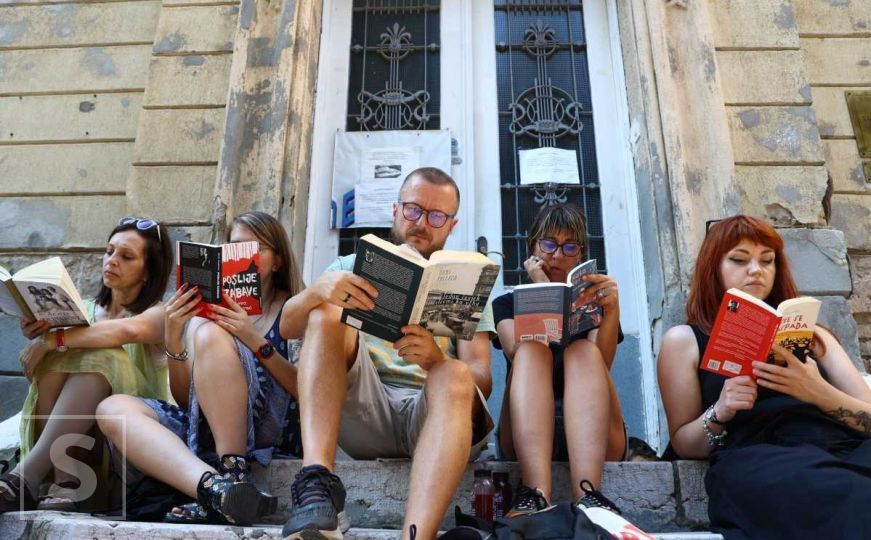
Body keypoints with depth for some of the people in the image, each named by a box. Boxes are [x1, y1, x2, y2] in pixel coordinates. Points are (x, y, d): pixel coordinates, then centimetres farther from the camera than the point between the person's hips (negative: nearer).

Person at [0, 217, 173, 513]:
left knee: (100, 358, -28)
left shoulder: (160, 315, -2)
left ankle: (26, 477, -33)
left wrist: (53, 339, -28)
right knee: (54, 357, -21)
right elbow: (33, 374, 7)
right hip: (66, 429, 4)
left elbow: (129, 330, -29)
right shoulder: (85, 310, 13)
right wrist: (36, 340, -12)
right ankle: (66, 479, -34)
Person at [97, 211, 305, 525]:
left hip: (268, 425, -4)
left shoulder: (292, 308, 9)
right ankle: (215, 487, -39)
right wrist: (173, 339, -6)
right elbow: (185, 396, 11)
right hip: (204, 426, 5)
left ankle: (234, 474, -27)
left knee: (209, 334, -23)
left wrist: (256, 342, -17)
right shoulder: (209, 307, 18)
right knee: (113, 410, -18)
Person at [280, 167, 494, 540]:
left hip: (429, 412, -1)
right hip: (361, 410, 1)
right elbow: (287, 326, 3)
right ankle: (317, 482, -36)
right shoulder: (354, 266, 18)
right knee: (327, 313, -20)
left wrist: (437, 361, -22)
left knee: (454, 376, -33)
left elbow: (480, 380, 2)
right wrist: (318, 289, -21)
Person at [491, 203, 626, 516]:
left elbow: (599, 367, -5)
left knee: (583, 351, -25)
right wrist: (543, 292, -6)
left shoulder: (593, 302, 18)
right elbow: (519, 352, -6)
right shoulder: (507, 304, 18)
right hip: (526, 434, 0)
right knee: (534, 349, -26)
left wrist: (612, 311, -21)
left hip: (592, 434, 1)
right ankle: (535, 495, -48)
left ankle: (588, 495, -46)